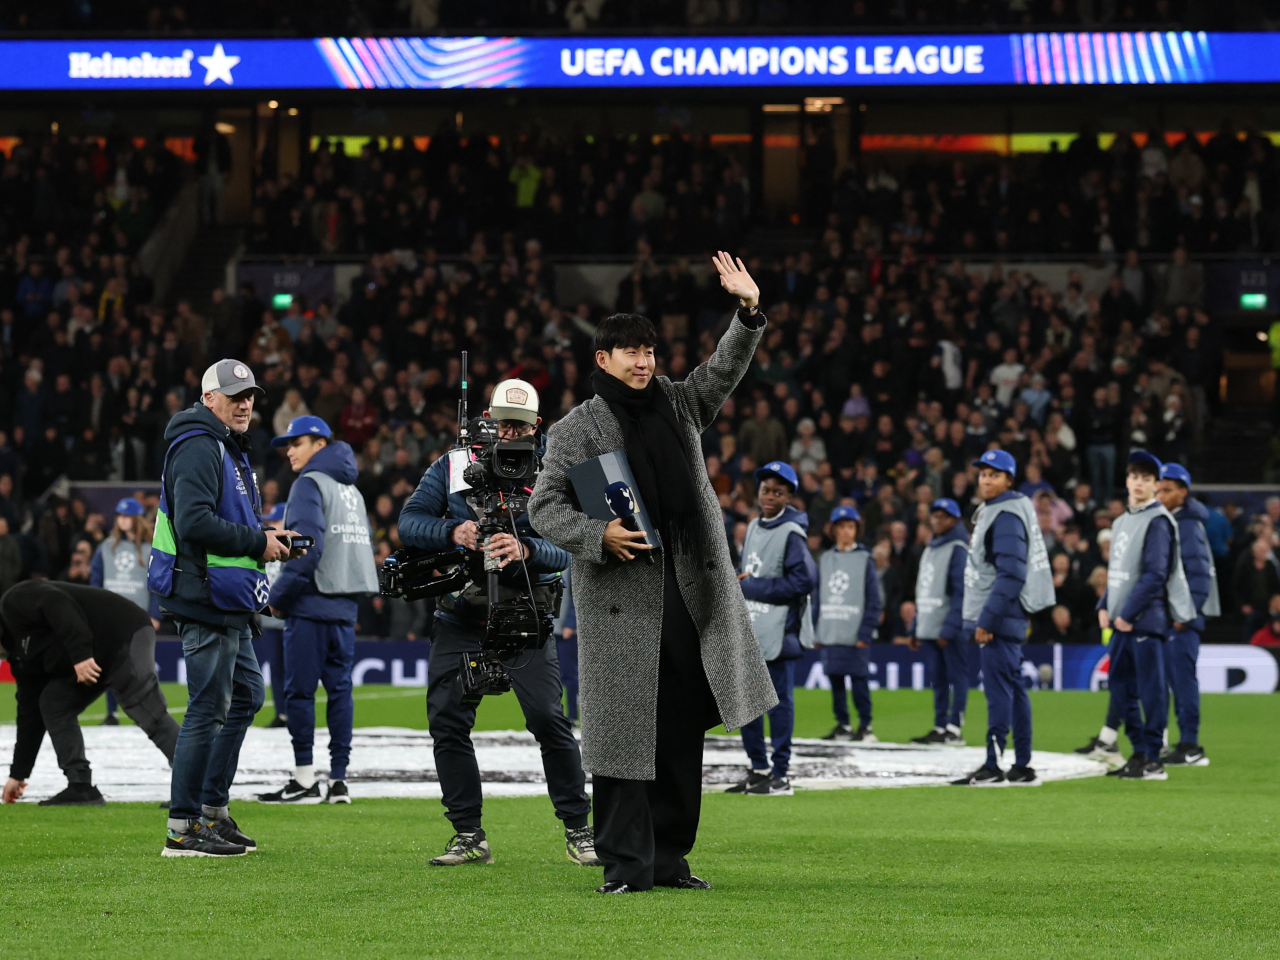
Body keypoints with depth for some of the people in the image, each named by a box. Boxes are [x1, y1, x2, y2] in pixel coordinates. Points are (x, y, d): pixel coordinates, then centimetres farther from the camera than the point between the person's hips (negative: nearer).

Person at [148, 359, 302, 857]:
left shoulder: (230, 450, 21)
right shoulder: (199, 448, -14)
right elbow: (194, 521, -26)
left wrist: (264, 538, 9)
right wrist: (258, 543, -19)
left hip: (229, 604, 11)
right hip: (207, 598, -11)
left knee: (246, 695, 18)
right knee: (210, 707, -9)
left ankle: (214, 811, 25)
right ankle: (183, 829, -6)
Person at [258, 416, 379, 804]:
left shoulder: (310, 483, -7)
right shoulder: (351, 489, 18)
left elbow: (307, 546, -17)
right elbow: (362, 546, 17)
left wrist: (279, 595, -9)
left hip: (312, 603, -8)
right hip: (345, 604, 8)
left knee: (299, 690, -4)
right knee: (339, 688, 6)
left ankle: (304, 779, -5)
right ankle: (338, 779, 5)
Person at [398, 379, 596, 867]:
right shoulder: (452, 467, 7)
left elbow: (567, 548, -9)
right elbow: (410, 521, -2)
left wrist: (526, 550, -30)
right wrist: (454, 531, -21)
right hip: (460, 615, 2)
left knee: (548, 718, -12)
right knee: (446, 720, -4)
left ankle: (578, 830, -1)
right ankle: (469, 836, 6)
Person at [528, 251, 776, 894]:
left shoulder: (678, 404, 15)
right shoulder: (577, 428, 2)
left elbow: (724, 371, 7)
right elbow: (544, 507, 0)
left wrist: (749, 312, -10)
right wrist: (598, 536, -17)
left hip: (690, 588, 5)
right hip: (619, 593, -5)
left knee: (683, 726, 7)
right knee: (624, 726, -5)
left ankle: (671, 858, 14)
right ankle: (625, 864, -2)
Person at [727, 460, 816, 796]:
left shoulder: (792, 533, -11)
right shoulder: (754, 527, 14)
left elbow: (805, 580, -20)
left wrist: (752, 586, -15)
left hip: (779, 630, -9)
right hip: (748, 631, 9)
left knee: (779, 701, -4)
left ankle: (780, 776, 1)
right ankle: (758, 769, 22)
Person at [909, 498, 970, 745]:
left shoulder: (958, 549, -8)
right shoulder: (929, 549, 19)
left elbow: (961, 592, -15)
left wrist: (949, 629, -20)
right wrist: (915, 629, 17)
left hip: (952, 630, -8)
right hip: (930, 628, 8)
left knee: (956, 675, -6)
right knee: (939, 678, 9)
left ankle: (954, 729, -7)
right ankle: (940, 727, 12)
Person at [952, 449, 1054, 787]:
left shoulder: (1007, 516, -14)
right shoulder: (989, 512, 18)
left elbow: (1010, 575, -21)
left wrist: (987, 619, -23)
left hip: (1000, 618, -11)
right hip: (1002, 619, 11)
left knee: (998, 688, -11)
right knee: (1013, 688, 11)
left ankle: (992, 768, -12)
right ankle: (1022, 768, 14)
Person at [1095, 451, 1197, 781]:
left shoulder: (1157, 521, -9)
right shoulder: (1121, 521, 18)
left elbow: (1155, 574, -16)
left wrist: (1128, 613, -17)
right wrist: (1105, 606, 9)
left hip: (1147, 618, -9)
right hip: (1122, 621, 9)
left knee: (1150, 689, -7)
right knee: (1119, 685, 12)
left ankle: (1153, 761, -4)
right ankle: (1139, 751, 21)